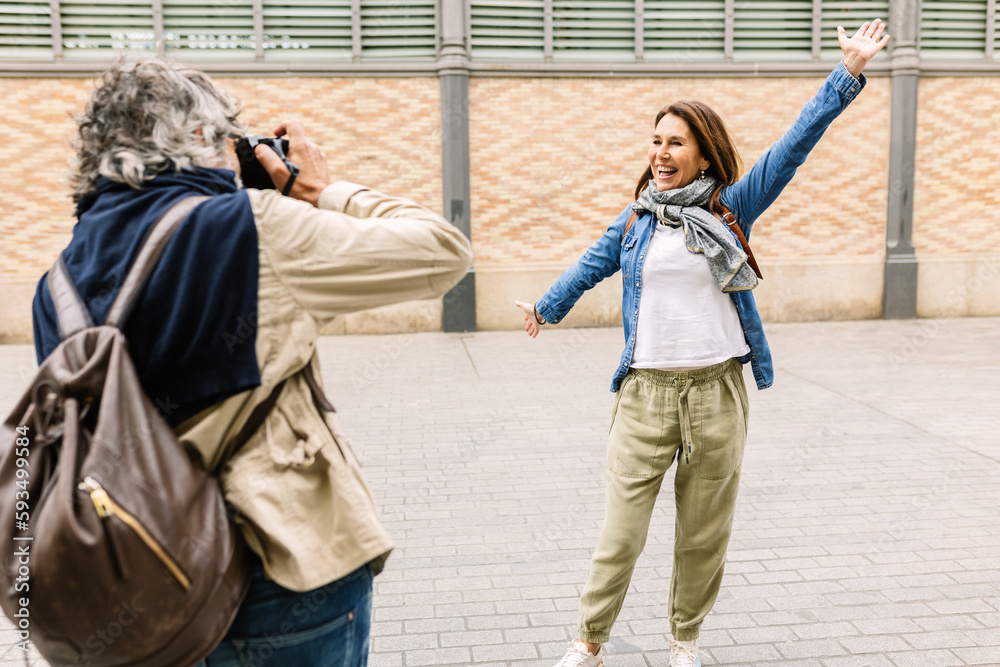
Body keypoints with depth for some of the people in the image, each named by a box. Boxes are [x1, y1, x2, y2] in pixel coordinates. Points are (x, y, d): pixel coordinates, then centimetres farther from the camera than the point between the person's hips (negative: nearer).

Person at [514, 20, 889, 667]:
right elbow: (591, 266, 24)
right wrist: (547, 306, 39)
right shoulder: (637, 218, 8)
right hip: (646, 390, 1)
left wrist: (850, 72, -9)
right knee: (622, 529, 2)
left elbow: (795, 143, -3)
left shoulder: (731, 207, 1)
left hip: (717, 391, 0)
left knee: (704, 531, 11)